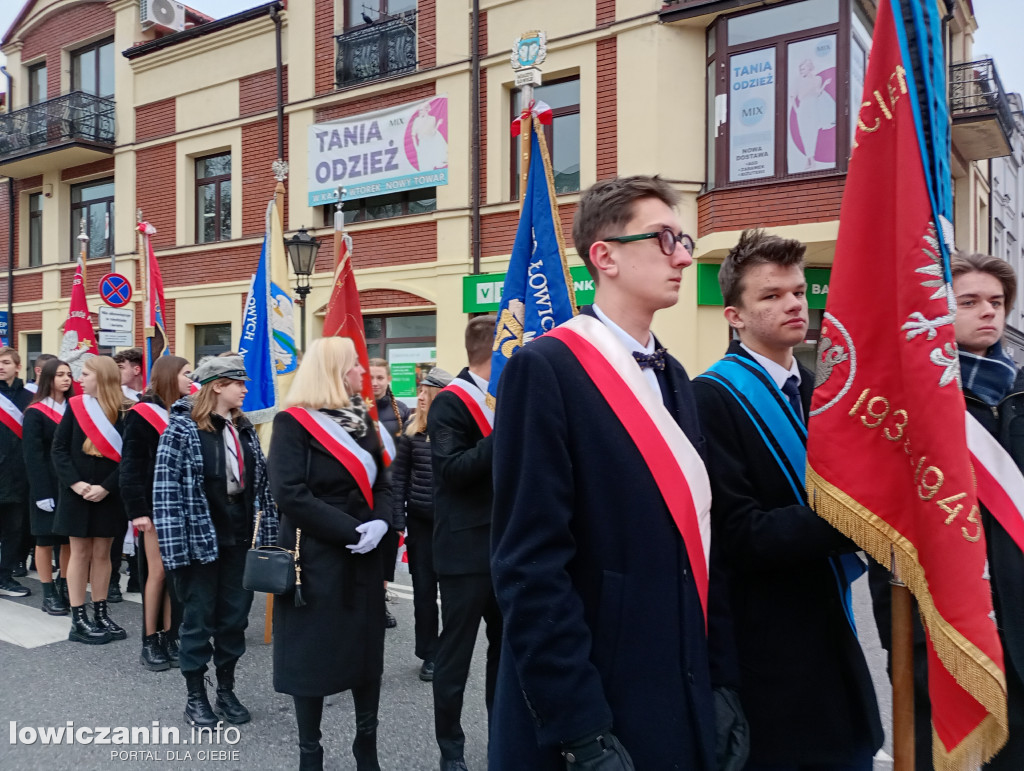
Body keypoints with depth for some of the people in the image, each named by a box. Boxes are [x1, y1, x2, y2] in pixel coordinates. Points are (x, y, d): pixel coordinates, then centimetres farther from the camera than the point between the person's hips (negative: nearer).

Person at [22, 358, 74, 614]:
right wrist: (41, 492, -18)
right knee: (46, 540, 3)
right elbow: (32, 456, -11)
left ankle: (65, 588, 19)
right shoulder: (35, 413, -5)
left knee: (70, 539, 8)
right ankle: (49, 594, 10)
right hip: (48, 486, -4)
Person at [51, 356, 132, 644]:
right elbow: (58, 448, -2)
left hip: (108, 495, 0)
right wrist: (74, 482, -14)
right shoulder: (75, 406, 0)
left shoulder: (125, 412, -4)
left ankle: (100, 614, 19)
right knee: (80, 552, 5)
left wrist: (106, 487, -15)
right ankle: (79, 620, 11)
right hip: (76, 493, 0)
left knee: (102, 552, 8)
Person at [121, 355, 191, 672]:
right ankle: (150, 643, 10)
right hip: (155, 504, -5)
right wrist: (137, 509, -16)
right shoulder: (142, 414, -6)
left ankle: (169, 638, 15)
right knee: (157, 572, -1)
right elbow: (131, 466, -9)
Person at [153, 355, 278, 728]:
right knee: (198, 619, 6)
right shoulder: (181, 430, -10)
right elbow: (166, 491, -14)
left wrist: (267, 536, 7)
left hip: (240, 542, 6)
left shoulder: (244, 429, 9)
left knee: (235, 618, 12)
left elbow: (260, 484, 11)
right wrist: (175, 548, -18)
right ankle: (195, 697, 22)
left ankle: (226, 690, 28)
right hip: (201, 541, -5)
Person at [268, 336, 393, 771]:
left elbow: (381, 482, 11)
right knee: (312, 653, 5)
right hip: (316, 556, -6)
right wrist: (349, 530, -20)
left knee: (367, 649, 12)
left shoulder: (361, 419, 10)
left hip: (363, 557, 6)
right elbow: (289, 493, -19)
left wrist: (381, 522, -9)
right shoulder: (293, 423, -10)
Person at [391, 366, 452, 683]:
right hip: (420, 520, 2)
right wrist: (398, 520, -2)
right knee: (424, 589, 9)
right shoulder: (413, 432, 0)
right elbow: (399, 477, 3)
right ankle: (429, 655, 22)